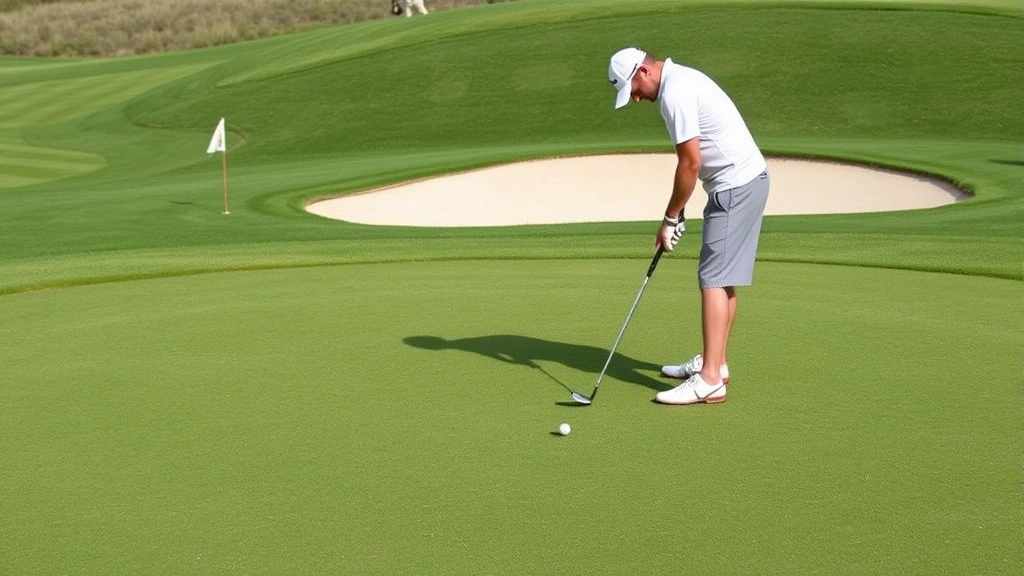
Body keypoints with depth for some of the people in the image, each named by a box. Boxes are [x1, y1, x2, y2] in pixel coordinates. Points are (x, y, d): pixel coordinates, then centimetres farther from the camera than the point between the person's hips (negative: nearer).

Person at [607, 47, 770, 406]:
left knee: (714, 279, -12)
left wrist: (670, 219, -9)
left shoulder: (675, 93, -17)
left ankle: (709, 380, -13)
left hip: (735, 186, -11)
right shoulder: (681, 80, 15)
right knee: (724, 278, 16)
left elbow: (690, 163, -19)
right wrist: (678, 212, 14)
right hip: (743, 180, 11)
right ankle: (714, 363, 26)